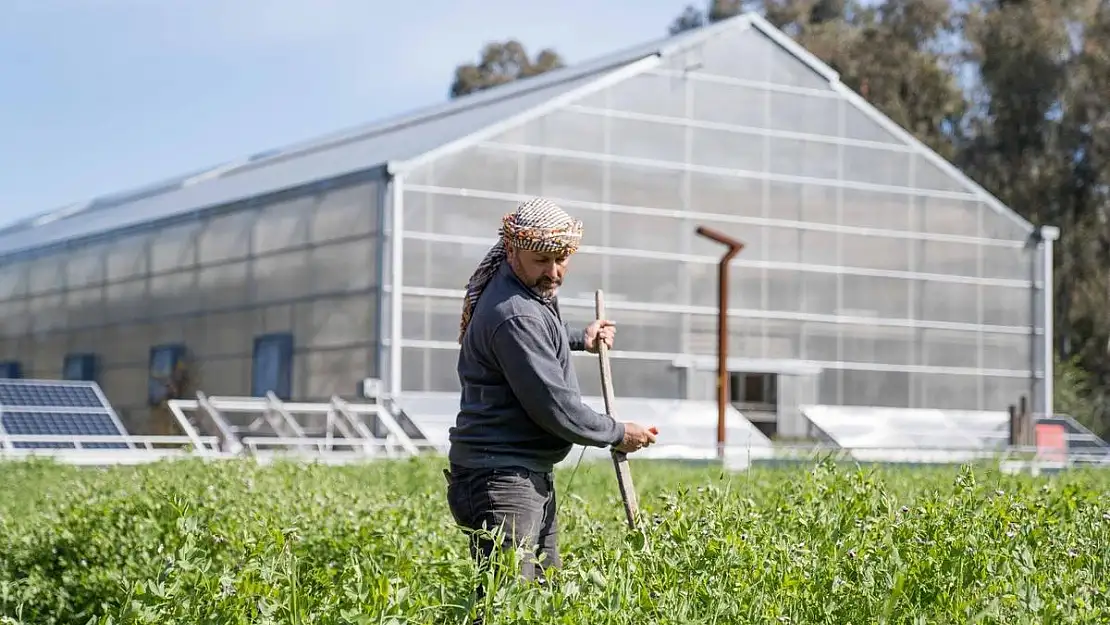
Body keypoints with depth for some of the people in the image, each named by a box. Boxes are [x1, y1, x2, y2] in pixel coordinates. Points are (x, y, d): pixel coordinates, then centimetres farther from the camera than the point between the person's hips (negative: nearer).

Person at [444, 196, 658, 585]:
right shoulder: (514, 316, -21)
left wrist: (579, 339, 24)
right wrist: (617, 434, -6)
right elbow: (555, 408, -19)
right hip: (500, 478, -11)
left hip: (531, 477, 11)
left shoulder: (533, 292, 12)